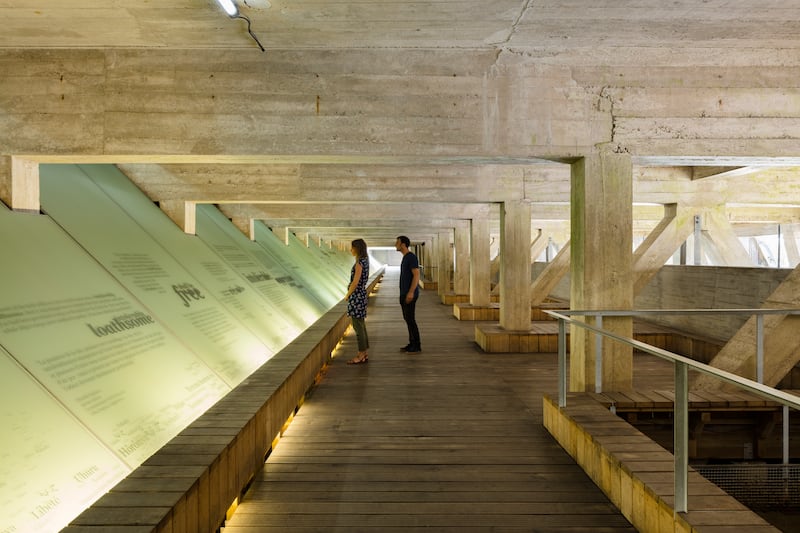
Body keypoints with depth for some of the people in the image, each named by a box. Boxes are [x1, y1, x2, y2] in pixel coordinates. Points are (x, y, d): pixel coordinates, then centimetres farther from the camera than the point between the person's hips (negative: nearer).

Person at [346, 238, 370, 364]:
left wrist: (347, 295, -7)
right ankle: (365, 353, 19)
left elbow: (355, 282, -20)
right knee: (361, 324, 13)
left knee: (357, 326, -3)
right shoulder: (364, 261, 11)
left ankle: (361, 355, 3)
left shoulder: (359, 263, -18)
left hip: (356, 295, -10)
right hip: (361, 294, 10)